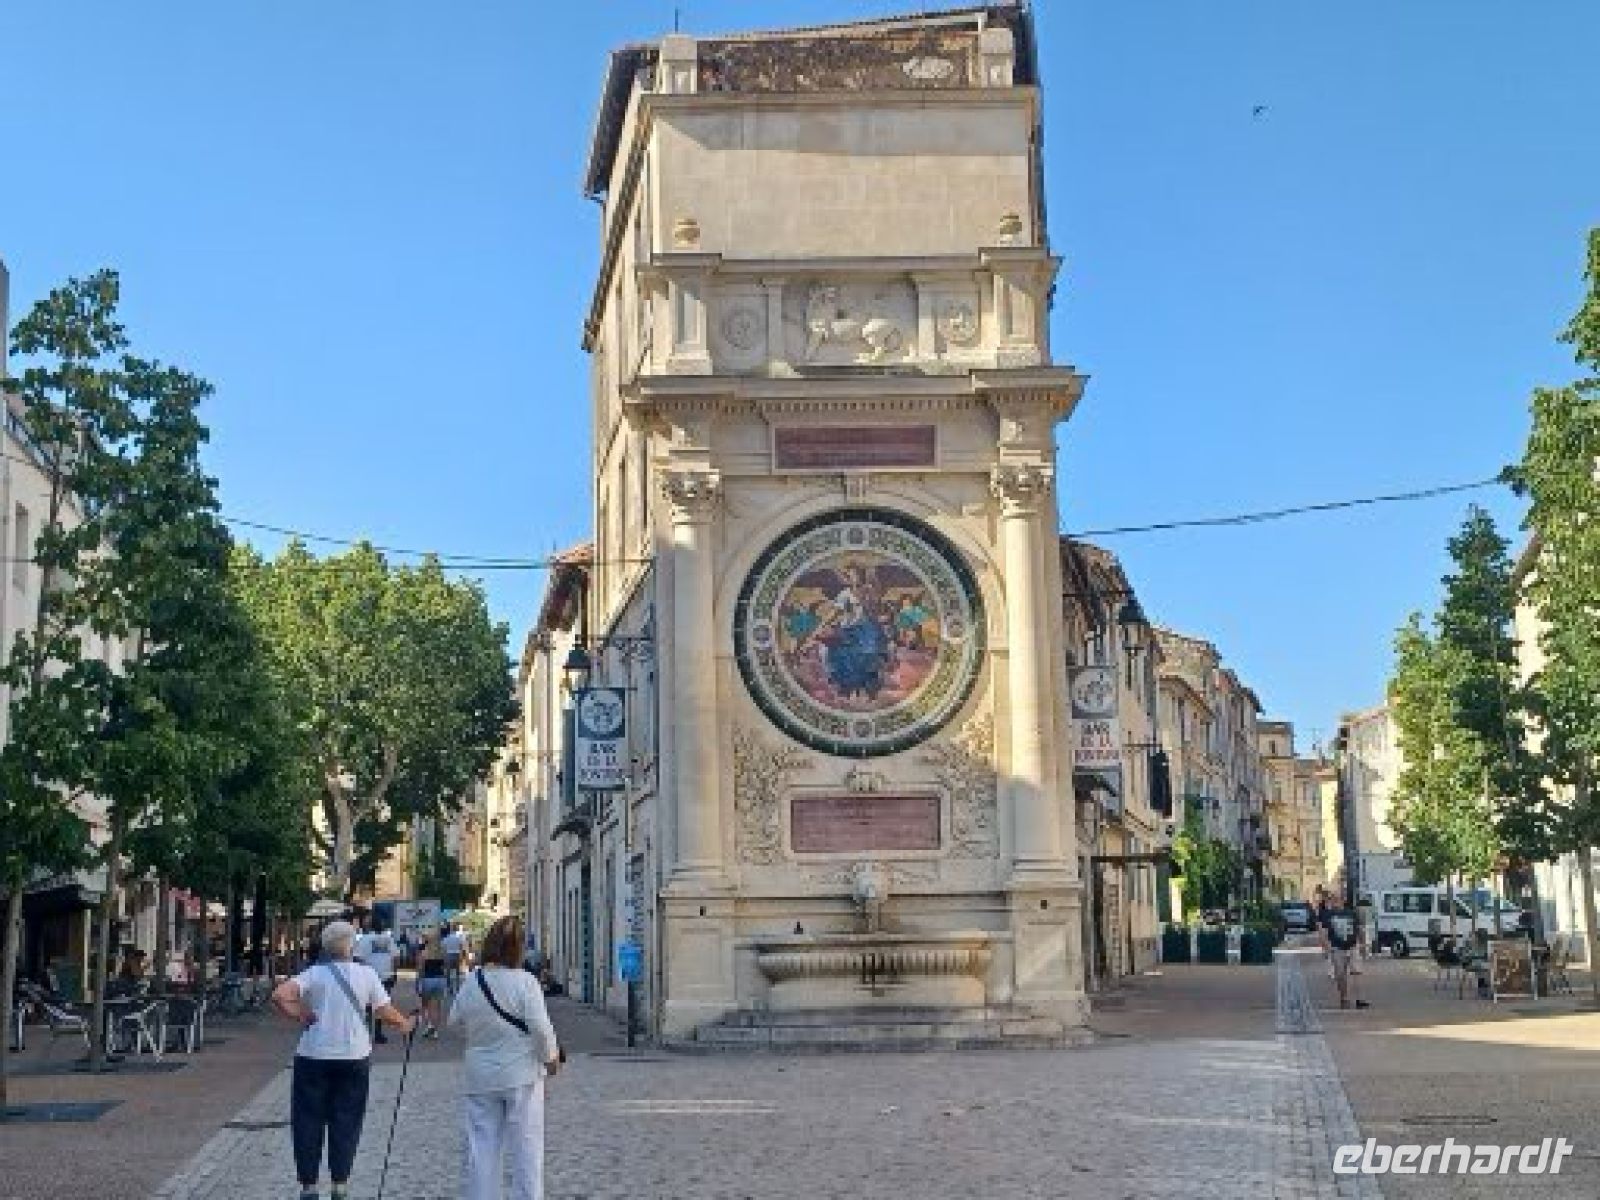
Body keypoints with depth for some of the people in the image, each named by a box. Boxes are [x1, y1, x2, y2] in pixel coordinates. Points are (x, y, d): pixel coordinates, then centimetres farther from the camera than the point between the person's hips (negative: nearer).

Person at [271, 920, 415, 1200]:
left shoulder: (314, 973, -5)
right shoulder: (366, 974, -3)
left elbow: (279, 996, -20)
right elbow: (386, 1013, -3)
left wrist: (300, 1016, -7)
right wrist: (406, 1024, 16)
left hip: (313, 1057, -1)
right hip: (354, 1058, 1)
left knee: (308, 1121, 10)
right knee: (346, 1121, 11)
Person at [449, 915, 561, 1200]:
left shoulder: (470, 984, -3)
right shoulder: (524, 981, -15)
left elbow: (454, 1021, 11)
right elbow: (541, 1027, -16)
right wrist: (551, 1057, -1)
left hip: (480, 1079, 3)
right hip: (522, 1077, -3)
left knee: (481, 1148, 10)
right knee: (526, 1147, 6)